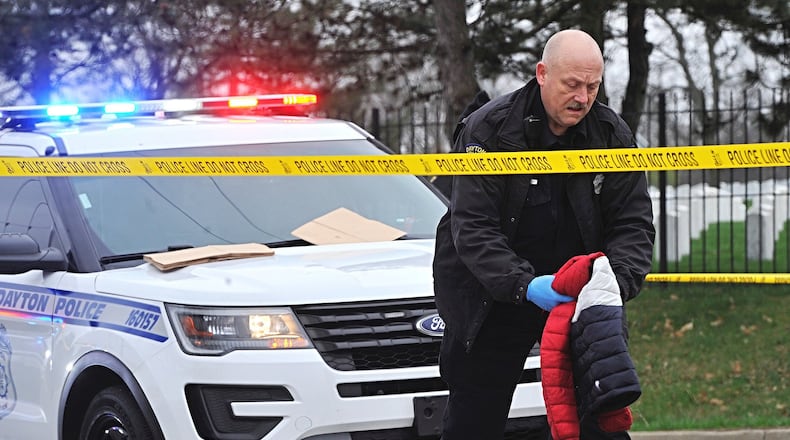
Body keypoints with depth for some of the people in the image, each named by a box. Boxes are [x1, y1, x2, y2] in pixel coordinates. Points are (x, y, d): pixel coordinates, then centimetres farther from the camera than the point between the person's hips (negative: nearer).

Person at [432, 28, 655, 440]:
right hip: (492, 295, -3)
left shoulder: (613, 134, -4)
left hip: (581, 295, 3)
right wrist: (524, 285, -35)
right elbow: (472, 229, -21)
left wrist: (618, 280, -25)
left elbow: (634, 223, -5)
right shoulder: (488, 129, -15)